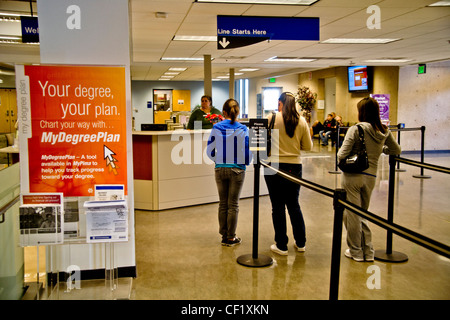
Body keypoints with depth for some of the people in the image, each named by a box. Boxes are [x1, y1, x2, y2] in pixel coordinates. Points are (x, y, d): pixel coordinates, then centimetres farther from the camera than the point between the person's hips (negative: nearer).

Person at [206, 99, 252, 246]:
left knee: (223, 203, 13)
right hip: (237, 170, -2)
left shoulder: (216, 128, -3)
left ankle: (224, 235, 21)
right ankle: (231, 237, 14)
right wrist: (246, 162, 13)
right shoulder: (242, 129, -8)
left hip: (220, 169, 2)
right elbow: (247, 152, -7)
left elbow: (209, 151, 0)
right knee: (233, 204, 7)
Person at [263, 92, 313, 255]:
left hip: (275, 166, -3)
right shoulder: (302, 121, 1)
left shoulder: (272, 118, -7)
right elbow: (308, 146, 6)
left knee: (278, 207, 5)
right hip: (295, 167, 3)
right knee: (294, 205, 17)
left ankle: (281, 246, 13)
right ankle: (300, 243, 26)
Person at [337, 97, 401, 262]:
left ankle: (355, 251, 18)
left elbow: (342, 155, -15)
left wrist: (341, 161, 6)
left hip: (353, 176, -5)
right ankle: (368, 251, 23)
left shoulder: (355, 129, -12)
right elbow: (397, 151, 18)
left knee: (351, 214, 8)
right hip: (370, 177, 5)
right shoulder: (384, 132, 3)